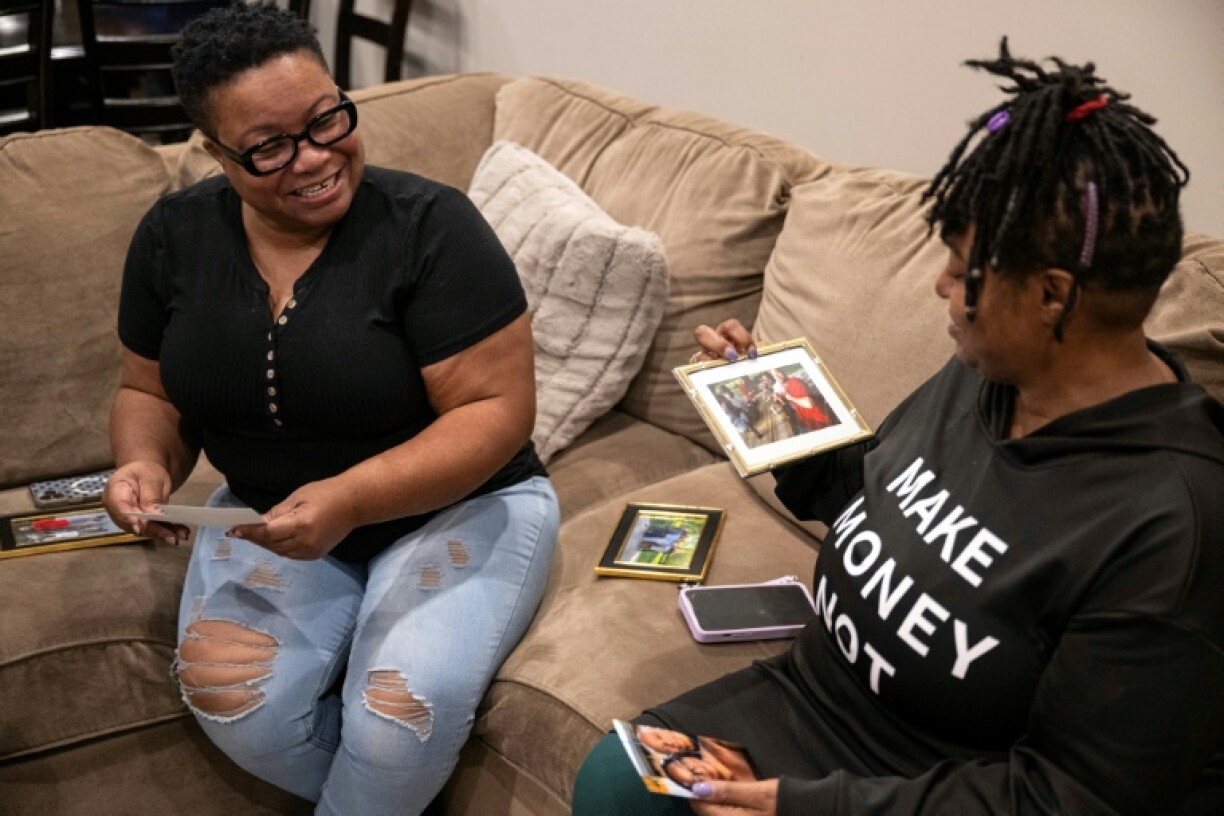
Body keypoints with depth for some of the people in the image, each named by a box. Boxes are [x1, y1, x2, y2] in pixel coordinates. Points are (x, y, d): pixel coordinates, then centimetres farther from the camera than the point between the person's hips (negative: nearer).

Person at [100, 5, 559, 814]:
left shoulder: (430, 225, -19)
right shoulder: (175, 235, -2)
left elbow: (499, 409, -20)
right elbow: (151, 392, 10)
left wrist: (350, 498, -32)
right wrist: (147, 464, -14)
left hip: (457, 506, -3)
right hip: (271, 515, 4)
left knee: (407, 710, -27)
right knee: (233, 703, -22)